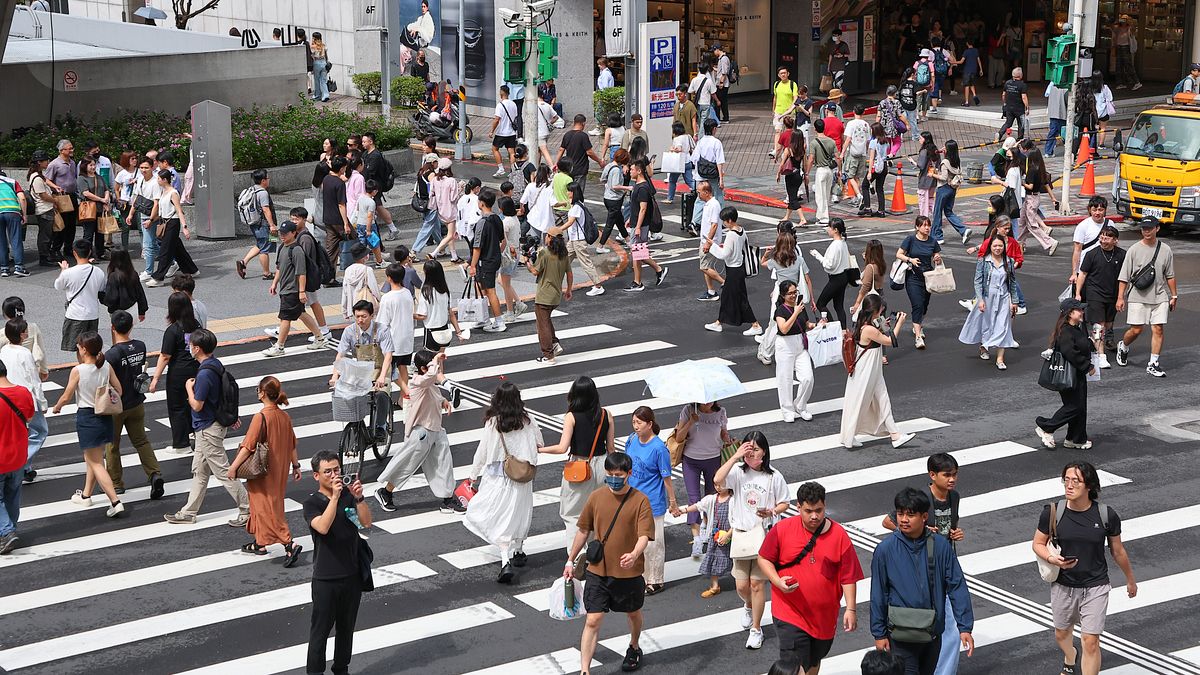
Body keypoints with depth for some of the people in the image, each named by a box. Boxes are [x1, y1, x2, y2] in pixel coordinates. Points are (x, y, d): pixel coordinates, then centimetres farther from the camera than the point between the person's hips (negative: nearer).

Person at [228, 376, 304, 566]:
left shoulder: (260, 418, -21)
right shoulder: (285, 417, 2)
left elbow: (248, 446, -20)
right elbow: (292, 444, 11)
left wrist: (233, 467, -13)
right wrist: (295, 466, 22)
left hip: (263, 473, -8)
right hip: (279, 471, 8)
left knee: (268, 509, -3)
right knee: (261, 505, 21)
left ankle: (289, 545, -13)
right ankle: (260, 543, 31)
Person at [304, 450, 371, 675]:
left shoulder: (349, 495, 1)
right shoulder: (312, 503, -9)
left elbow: (366, 522, -9)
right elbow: (323, 527, -27)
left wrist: (359, 498, -23)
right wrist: (335, 497, -31)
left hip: (353, 574, 4)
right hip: (326, 578, -4)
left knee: (346, 626, 16)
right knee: (321, 629, 3)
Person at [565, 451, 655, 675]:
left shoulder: (640, 501, -12)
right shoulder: (597, 497, -2)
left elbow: (644, 535, -21)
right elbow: (584, 530, 9)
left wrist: (634, 554, -41)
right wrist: (571, 560, 13)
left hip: (629, 572, -1)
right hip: (597, 571, 1)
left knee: (633, 613, 21)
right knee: (593, 620, -5)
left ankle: (634, 648, 50)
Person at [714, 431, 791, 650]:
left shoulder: (774, 476, -7)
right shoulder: (738, 471, -6)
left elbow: (784, 503, 4)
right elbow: (718, 480, -25)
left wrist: (771, 511, -17)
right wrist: (735, 456, -27)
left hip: (764, 535, -2)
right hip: (741, 534, 2)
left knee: (757, 584, 0)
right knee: (742, 585, 6)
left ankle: (756, 629, 15)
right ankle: (749, 606, 42)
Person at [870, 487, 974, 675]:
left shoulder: (941, 546, -8)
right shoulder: (886, 549, -12)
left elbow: (957, 587, -4)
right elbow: (878, 594, -5)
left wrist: (965, 628, -7)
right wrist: (879, 633, -2)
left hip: (933, 633, 3)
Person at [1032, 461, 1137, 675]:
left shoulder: (1106, 515, -14)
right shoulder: (1053, 512, -13)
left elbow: (1118, 551, 2)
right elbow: (1038, 543, 0)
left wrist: (1130, 580, 14)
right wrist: (1052, 558, -22)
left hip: (1095, 587, -2)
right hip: (1063, 585, 2)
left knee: (1090, 642, -8)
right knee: (1062, 634, 24)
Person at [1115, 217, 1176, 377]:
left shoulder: (1165, 250, 6)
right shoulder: (1134, 249, -1)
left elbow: (1170, 275, 13)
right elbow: (1124, 276, -1)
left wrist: (1174, 296, 12)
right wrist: (1120, 297, -4)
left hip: (1160, 296, 2)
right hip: (1138, 297, -2)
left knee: (1158, 329, -4)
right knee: (1136, 329, -2)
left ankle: (1153, 364, 2)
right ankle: (1123, 347, 29)